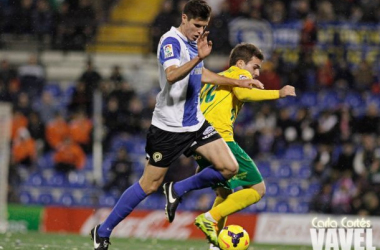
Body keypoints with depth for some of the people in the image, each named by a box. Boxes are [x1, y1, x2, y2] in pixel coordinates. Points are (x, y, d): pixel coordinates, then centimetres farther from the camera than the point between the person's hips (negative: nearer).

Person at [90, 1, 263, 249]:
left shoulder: (194, 42, 10)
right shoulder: (171, 42, -16)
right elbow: (171, 75, -36)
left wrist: (238, 82, 30)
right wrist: (198, 58, -50)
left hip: (195, 123, 8)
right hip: (168, 127, -8)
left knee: (229, 168, -6)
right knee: (150, 184, -2)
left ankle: (177, 191, 14)